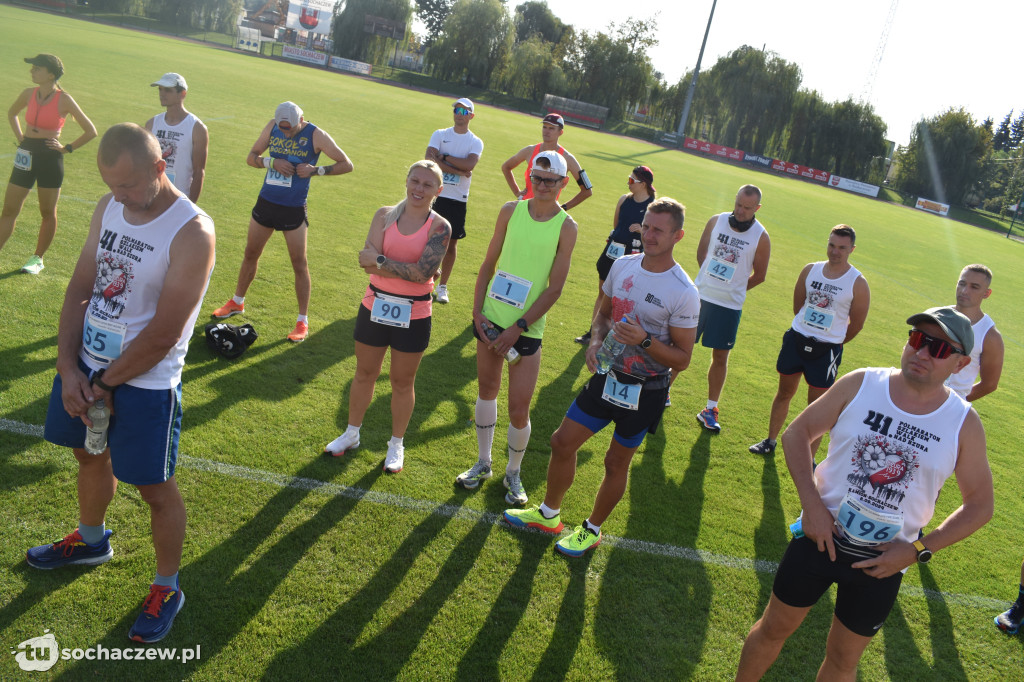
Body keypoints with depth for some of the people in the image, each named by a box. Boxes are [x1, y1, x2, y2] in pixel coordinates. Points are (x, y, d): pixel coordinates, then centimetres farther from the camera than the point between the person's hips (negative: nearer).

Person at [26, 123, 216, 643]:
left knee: (155, 487, 4)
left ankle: (167, 589, 25)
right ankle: (91, 541, 53)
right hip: (85, 364, 7)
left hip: (146, 382, -7)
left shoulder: (192, 233, -22)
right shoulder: (108, 208, 1)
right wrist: (68, 367, -5)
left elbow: (163, 333, -21)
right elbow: (79, 290, 4)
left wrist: (105, 386, -12)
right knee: (91, 454, 25)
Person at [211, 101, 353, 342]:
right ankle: (237, 302, 35)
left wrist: (315, 170, -20)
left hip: (293, 210, -4)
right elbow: (251, 156, 7)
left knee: (299, 263, -1)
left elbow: (346, 164, -9)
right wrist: (271, 162, -14)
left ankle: (302, 321, 8)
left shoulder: (316, 135, -11)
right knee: (250, 254, 15)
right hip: (266, 202, 4)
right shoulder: (272, 127, 0)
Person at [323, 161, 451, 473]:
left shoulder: (440, 227, -9)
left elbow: (423, 272, -22)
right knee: (365, 374, 17)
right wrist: (408, 269, -26)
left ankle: (397, 444, 31)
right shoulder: (385, 215, -1)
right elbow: (368, 261, -13)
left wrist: (381, 261, -21)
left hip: (413, 316, -2)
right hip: (375, 306, 3)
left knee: (403, 382, 11)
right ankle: (351, 433, 38)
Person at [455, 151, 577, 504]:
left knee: (519, 409, -1)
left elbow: (554, 288, -10)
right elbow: (489, 263, 6)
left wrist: (518, 328, -14)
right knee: (487, 389, 15)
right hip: (491, 319, 3)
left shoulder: (566, 227, -8)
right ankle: (483, 463, 34)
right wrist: (477, 311, -3)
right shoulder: (511, 210, 1)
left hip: (527, 329, -3)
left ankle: (513, 473, 24)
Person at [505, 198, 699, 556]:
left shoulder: (684, 293, -19)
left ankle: (591, 531, 34)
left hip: (645, 392, -5)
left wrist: (644, 341, -29)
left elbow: (682, 358, -14)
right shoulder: (623, 265, -2)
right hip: (608, 376, 5)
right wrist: (596, 341, -6)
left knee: (616, 463, 11)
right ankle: (549, 514, 34)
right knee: (563, 442, 10)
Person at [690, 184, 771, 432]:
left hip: (730, 306, -1)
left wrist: (733, 289, 2)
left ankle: (710, 409, 19)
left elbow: (759, 275, 1)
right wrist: (712, 279, 7)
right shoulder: (716, 221, -2)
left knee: (720, 357, 7)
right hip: (700, 295, 2)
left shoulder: (761, 237, -8)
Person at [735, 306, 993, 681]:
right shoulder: (860, 384, -9)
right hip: (820, 534, 0)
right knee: (774, 627, 14)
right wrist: (811, 503, -14)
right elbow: (796, 432, -3)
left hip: (883, 562, 0)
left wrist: (918, 550, -10)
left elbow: (980, 503, 0)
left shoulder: (963, 423, -8)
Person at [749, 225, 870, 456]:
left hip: (827, 349, -4)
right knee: (784, 392, 16)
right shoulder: (810, 270, 0)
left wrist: (832, 342, 8)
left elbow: (856, 324, -2)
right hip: (796, 339, 4)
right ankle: (770, 441, 32)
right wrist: (809, 329, 14)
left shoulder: (858, 283, -10)